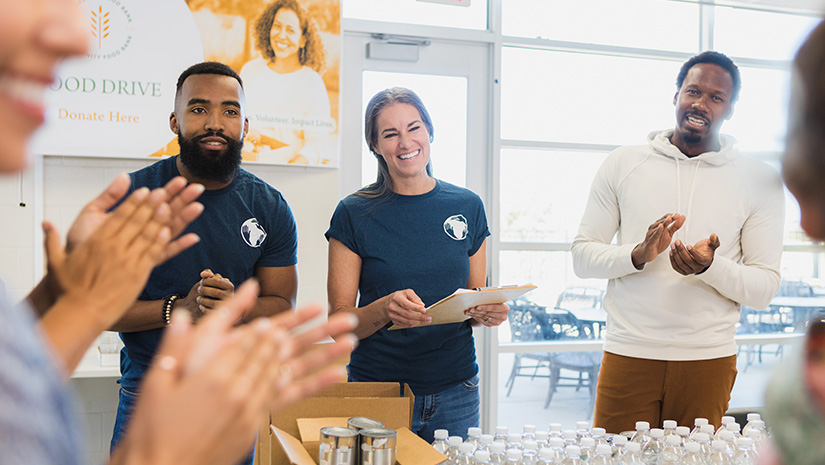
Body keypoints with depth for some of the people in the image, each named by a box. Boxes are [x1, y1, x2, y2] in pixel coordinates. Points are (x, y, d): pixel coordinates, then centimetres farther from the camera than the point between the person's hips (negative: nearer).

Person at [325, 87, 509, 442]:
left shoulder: (467, 207, 5)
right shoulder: (353, 215, -3)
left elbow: (476, 302, 13)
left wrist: (489, 313, -10)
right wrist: (385, 309, -24)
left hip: (455, 392, 2)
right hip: (377, 385, -2)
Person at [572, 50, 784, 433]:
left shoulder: (759, 182, 4)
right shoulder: (623, 164, 5)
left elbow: (765, 287, 1)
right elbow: (582, 255, 4)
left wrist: (710, 267, -18)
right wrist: (638, 255, -14)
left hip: (707, 360, 0)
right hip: (628, 356, 0)